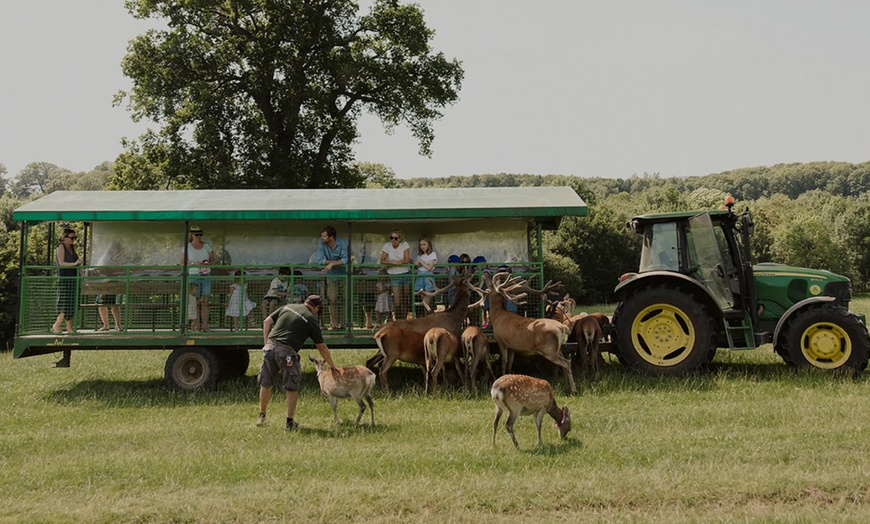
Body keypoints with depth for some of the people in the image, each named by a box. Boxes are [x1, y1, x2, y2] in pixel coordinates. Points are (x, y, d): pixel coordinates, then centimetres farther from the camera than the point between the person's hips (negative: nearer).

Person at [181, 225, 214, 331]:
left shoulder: (207, 246, 8)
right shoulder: (187, 247, 1)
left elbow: (212, 260, 10)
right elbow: (182, 263, -1)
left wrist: (207, 263, -12)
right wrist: (193, 263, -16)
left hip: (206, 276, 2)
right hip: (193, 276, -2)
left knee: (205, 302, -1)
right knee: (195, 302, -4)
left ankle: (205, 326, 0)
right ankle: (197, 326, 0)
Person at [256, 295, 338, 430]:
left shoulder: (287, 307, 17)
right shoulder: (311, 320, 5)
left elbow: (267, 321, 13)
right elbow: (322, 347, 9)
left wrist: (266, 343, 14)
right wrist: (333, 366, 18)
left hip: (270, 347, 5)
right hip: (287, 352, -5)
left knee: (266, 384, 17)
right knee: (292, 388, 9)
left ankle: (261, 417, 31)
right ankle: (290, 422, 11)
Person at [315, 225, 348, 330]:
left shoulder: (342, 243, -17)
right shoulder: (321, 244, -13)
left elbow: (345, 260, -24)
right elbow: (319, 260, -19)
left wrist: (332, 264, -33)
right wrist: (337, 262, -20)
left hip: (343, 274, -1)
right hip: (331, 275, 1)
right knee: (333, 300, -7)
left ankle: (342, 324, 12)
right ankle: (334, 324, 0)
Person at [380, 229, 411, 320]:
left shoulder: (405, 245, -5)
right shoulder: (387, 246, -5)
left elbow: (407, 260, -12)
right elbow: (382, 261, -9)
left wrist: (391, 263, -17)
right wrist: (394, 262, -21)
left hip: (406, 274, 1)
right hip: (394, 276, -1)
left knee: (405, 300, 6)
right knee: (397, 303, -6)